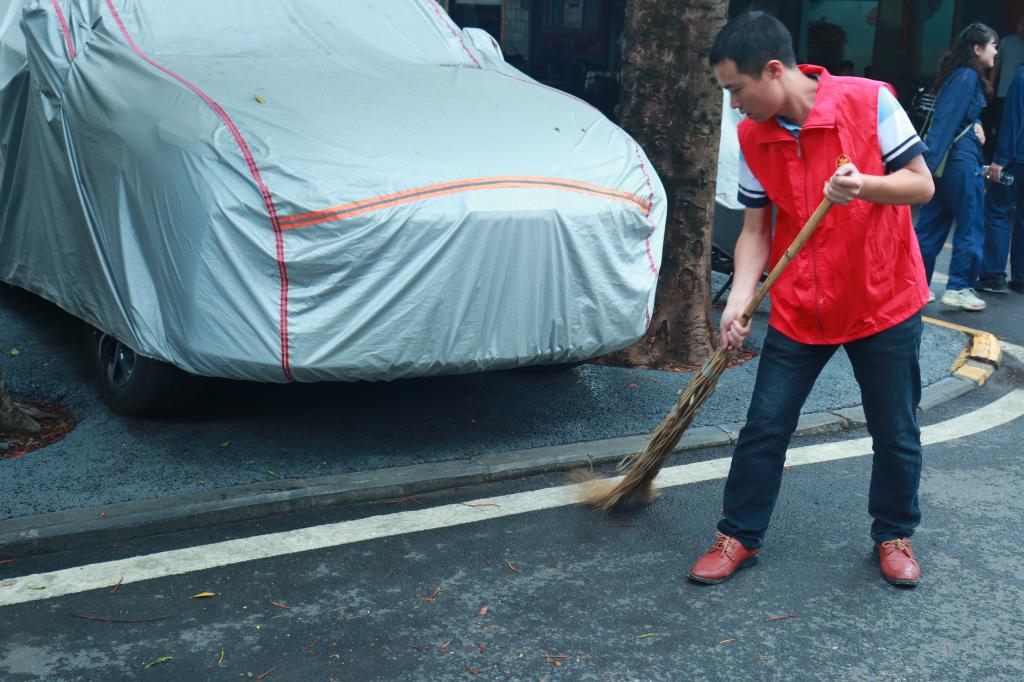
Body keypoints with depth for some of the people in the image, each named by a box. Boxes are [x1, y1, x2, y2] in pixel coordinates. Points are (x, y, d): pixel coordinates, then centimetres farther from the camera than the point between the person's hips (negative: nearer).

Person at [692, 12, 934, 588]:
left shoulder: (870, 101, -15)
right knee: (765, 426, 4)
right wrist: (740, 300, -14)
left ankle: (895, 535, 33)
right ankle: (740, 536, 21)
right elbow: (756, 228, 0)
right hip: (799, 307, 3)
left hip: (885, 300, -2)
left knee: (897, 432, 10)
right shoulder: (752, 137, -3)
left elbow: (922, 184, -9)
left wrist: (863, 186, -29)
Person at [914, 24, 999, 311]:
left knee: (932, 223, 9)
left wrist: (976, 125, 4)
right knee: (971, 225, 1)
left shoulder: (961, 74, 16)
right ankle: (958, 288, 5)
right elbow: (946, 119, -21)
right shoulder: (968, 77, -13)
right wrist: (929, 164, -25)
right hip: (960, 159, -9)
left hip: (946, 160, 9)